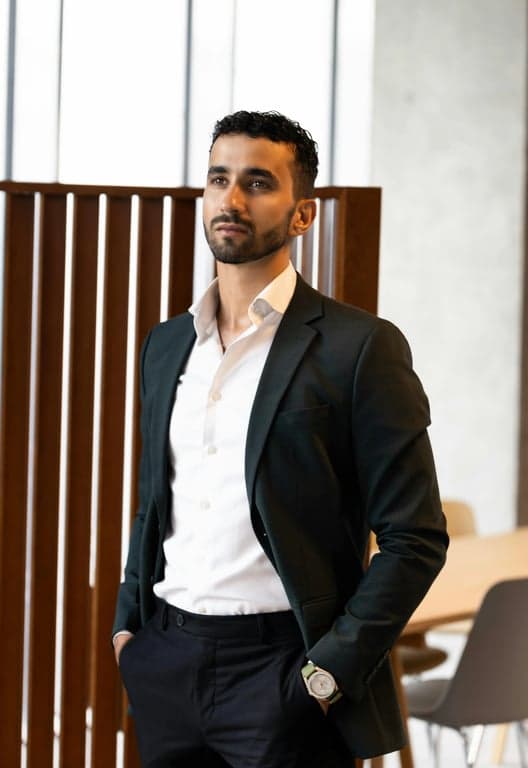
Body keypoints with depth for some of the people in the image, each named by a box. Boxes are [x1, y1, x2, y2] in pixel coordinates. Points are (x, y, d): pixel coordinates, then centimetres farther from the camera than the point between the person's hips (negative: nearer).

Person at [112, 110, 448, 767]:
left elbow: (414, 538, -9)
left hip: (282, 669, -5)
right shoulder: (166, 345, 12)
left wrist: (330, 672, -14)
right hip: (167, 665, 5)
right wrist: (128, 626, 8)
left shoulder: (360, 348, -7)